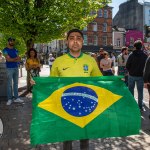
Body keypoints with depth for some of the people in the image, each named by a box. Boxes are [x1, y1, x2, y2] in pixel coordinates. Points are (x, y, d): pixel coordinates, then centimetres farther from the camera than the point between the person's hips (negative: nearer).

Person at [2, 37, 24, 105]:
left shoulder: (16, 50, 13)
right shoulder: (5, 50, -2)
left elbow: (19, 59, 3)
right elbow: (8, 59, -13)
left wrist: (11, 59, -11)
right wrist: (16, 58, -6)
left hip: (16, 68, 5)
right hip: (9, 68, -5)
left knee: (16, 83, 8)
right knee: (9, 84, -5)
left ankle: (16, 98, 14)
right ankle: (9, 99, 0)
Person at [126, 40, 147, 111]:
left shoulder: (131, 55, -11)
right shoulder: (145, 55, -8)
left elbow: (127, 66, -9)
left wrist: (130, 71, 8)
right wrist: (142, 72, 10)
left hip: (132, 75, 0)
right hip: (140, 76, 1)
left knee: (131, 90, 13)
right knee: (140, 91, 9)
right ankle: (140, 106, 13)